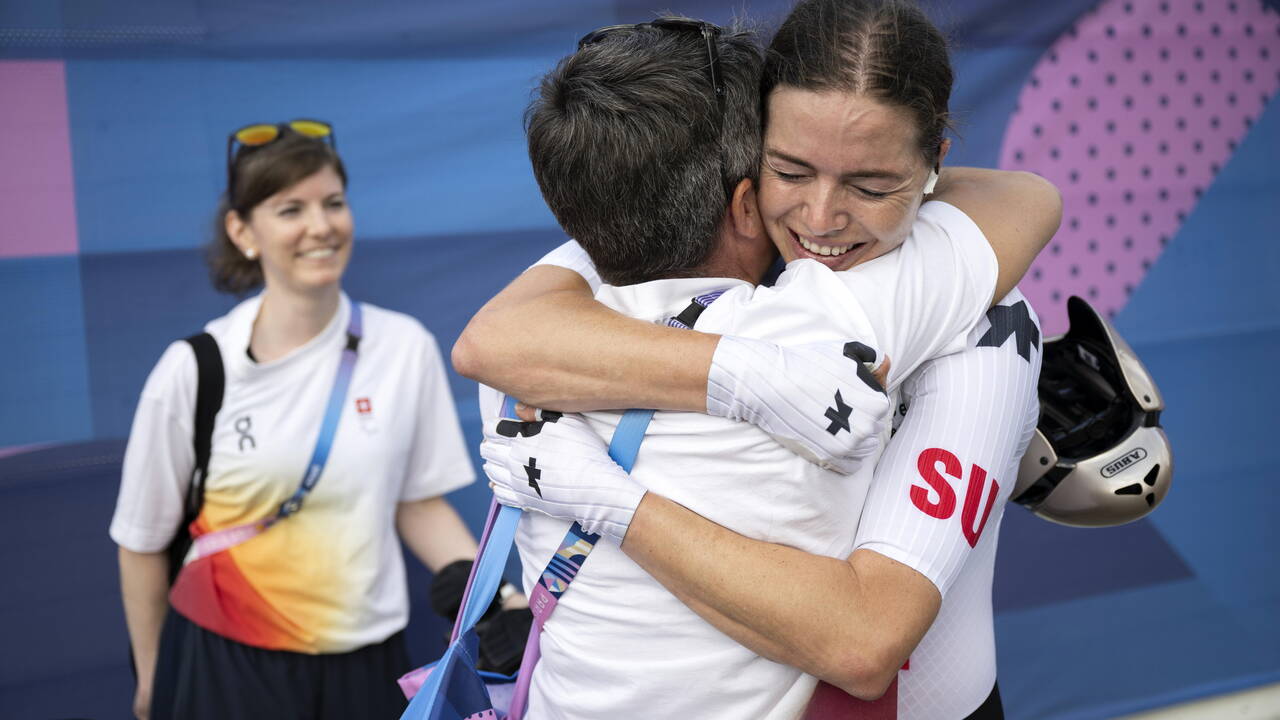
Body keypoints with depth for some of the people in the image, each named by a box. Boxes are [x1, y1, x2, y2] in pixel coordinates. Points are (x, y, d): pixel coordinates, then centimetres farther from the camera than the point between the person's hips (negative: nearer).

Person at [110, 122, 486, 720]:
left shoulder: (406, 347, -6)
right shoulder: (193, 370, -10)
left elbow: (418, 505, 4)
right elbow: (142, 542, 2)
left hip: (365, 663, 2)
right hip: (224, 666, -2)